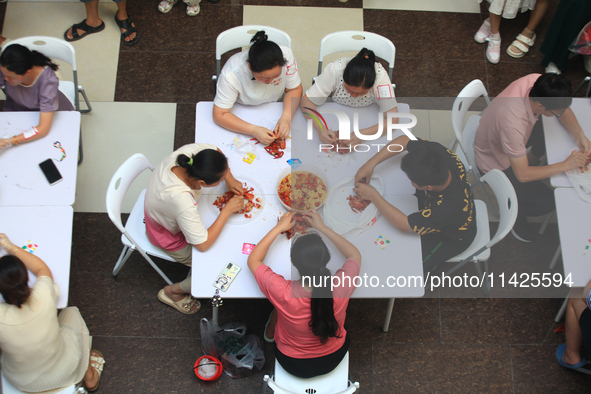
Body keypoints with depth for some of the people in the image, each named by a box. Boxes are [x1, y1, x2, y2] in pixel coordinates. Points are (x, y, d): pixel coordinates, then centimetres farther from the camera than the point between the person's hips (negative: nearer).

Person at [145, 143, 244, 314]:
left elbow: (214, 149, -5)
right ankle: (173, 291, 19)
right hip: (172, 238, -7)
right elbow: (203, 245, -34)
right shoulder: (182, 200, -47)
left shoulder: (187, 153, -30)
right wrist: (228, 209, -28)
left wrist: (230, 179, -16)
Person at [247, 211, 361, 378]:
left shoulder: (283, 292, -38)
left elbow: (253, 260, -17)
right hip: (333, 358, 2)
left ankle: (269, 333, 55)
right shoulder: (341, 287, -34)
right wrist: (322, 227, -7)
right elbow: (355, 255, -9)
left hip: (293, 365, -1)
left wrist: (279, 228, -12)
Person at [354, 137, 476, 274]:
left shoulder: (448, 207, -48)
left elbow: (403, 224, -37)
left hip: (451, 240, -6)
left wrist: (373, 195, -31)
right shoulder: (439, 153, -35)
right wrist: (371, 163, -29)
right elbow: (404, 140, -19)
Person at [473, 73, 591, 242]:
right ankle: (515, 212, 16)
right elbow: (522, 175, -33)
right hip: (496, 163, -7)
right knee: (547, 202, -14)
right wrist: (566, 165, -27)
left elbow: (564, 110, -3)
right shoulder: (513, 124, -45)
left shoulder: (537, 82, -26)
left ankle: (533, 157, 22)